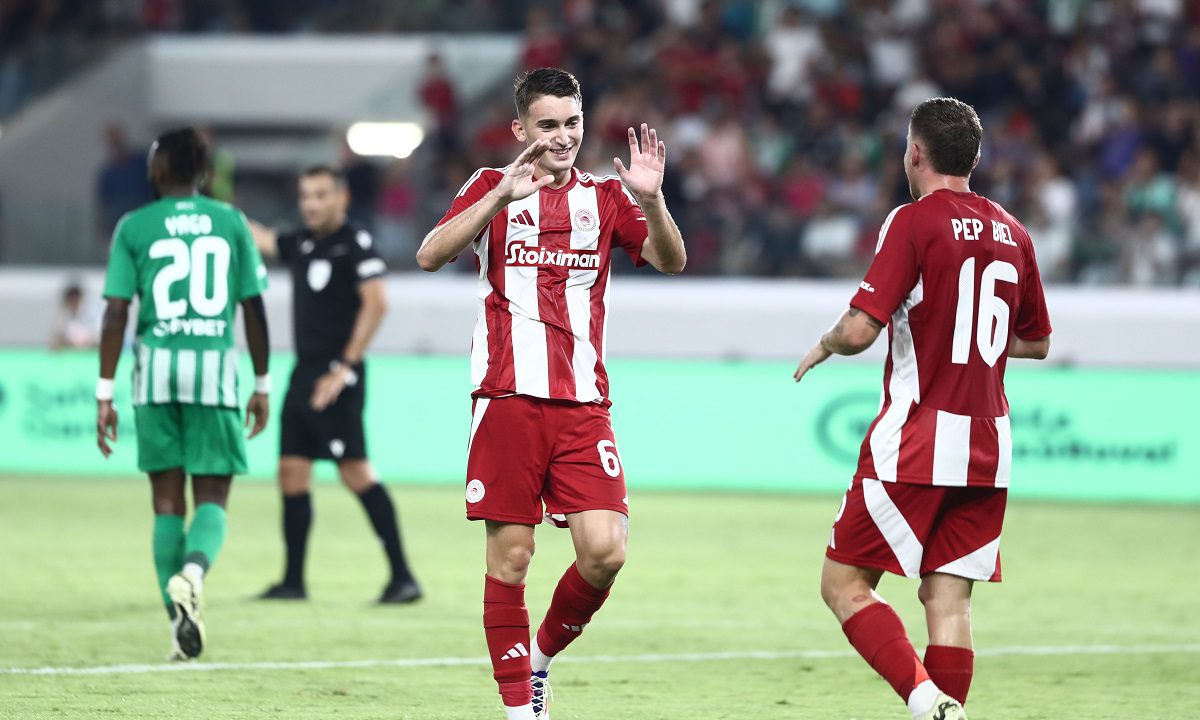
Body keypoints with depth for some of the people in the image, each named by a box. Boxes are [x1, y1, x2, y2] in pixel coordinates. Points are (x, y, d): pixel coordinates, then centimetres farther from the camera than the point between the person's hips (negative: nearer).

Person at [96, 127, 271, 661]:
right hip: (217, 363, 0)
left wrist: (105, 394, 1)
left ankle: (181, 624, 5)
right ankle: (193, 570, -27)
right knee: (212, 497, 5)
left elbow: (116, 313, -2)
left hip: (156, 366, 0)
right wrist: (262, 385, 16)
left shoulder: (134, 227, 3)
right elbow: (253, 308, 8)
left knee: (167, 499, 9)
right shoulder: (231, 222, 7)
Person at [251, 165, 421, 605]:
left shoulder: (355, 243, -8)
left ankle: (402, 576, -12)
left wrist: (344, 368, -18)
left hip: (336, 376, -8)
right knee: (292, 472, 7)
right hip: (304, 372, 8)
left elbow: (376, 303, -15)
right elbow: (258, 239, 27)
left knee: (355, 471, -13)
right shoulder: (301, 244, 15)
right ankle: (293, 581, 13)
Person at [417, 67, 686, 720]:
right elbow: (430, 255, -8)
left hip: (583, 405, 2)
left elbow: (671, 261, 0)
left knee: (604, 551, -11)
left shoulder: (604, 196, 12)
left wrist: (651, 199, -19)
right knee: (510, 555, -3)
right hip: (507, 401, -2)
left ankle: (542, 656, 14)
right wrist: (502, 195, -20)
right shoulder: (493, 187, 6)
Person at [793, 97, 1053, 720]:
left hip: (914, 444, -6)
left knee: (843, 585, 0)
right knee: (949, 600, 7)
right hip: (989, 446, 6)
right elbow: (1036, 342, 22)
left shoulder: (913, 222, -9)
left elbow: (859, 330, -16)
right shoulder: (1012, 233, 11)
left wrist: (823, 347, 5)